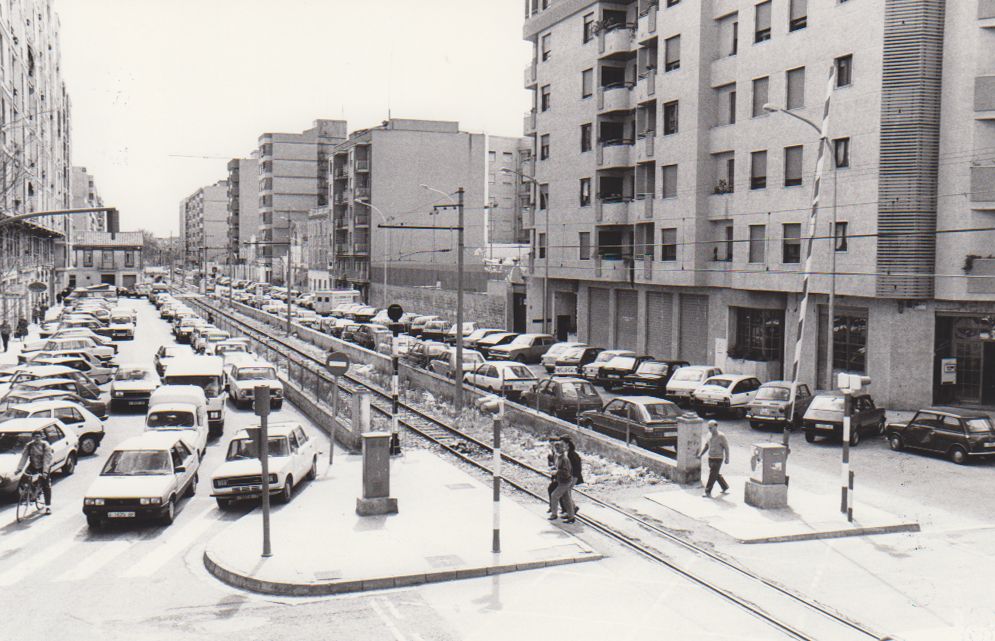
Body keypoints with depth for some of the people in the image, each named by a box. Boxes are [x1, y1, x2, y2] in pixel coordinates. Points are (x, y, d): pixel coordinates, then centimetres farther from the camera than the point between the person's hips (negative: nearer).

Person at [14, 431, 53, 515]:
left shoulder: (45, 445, -17)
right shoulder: (29, 446, -7)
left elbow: (47, 459, -24)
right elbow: (24, 457, -13)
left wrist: (45, 471, -35)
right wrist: (19, 469, -25)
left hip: (43, 467, -4)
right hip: (33, 466, 4)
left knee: (46, 486, -6)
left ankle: (48, 507, -1)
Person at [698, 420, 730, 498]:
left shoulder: (721, 436, -15)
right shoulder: (709, 434, 4)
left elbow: (726, 447, -11)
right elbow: (706, 445, 13)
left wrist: (727, 458, -13)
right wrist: (700, 454, 4)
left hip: (718, 459, -7)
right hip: (710, 458, 7)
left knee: (712, 475, -9)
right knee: (716, 475, 16)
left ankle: (708, 492, -6)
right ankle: (725, 487, 35)